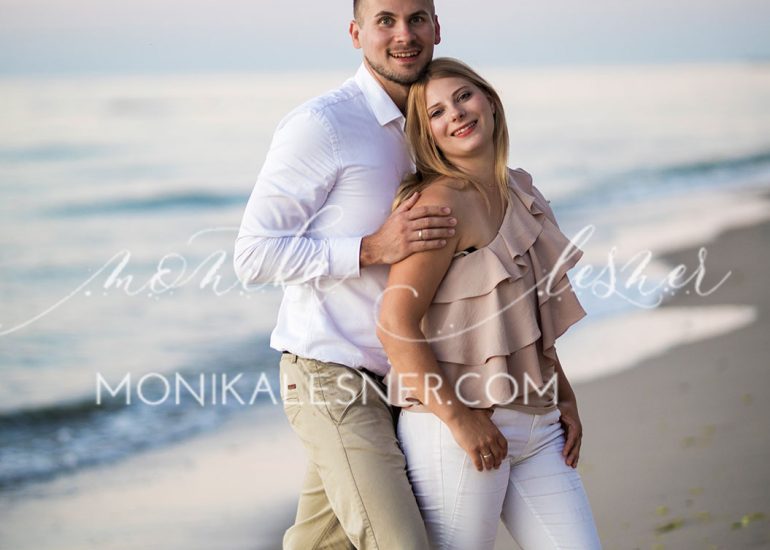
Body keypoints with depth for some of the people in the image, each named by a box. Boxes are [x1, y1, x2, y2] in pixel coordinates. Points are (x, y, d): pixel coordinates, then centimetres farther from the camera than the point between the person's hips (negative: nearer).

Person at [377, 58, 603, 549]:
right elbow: (395, 324, -19)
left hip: (536, 426, 8)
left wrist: (565, 398, 18)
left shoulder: (519, 191, 12)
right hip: (455, 432, -7)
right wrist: (459, 421, -18)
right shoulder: (443, 201, -12)